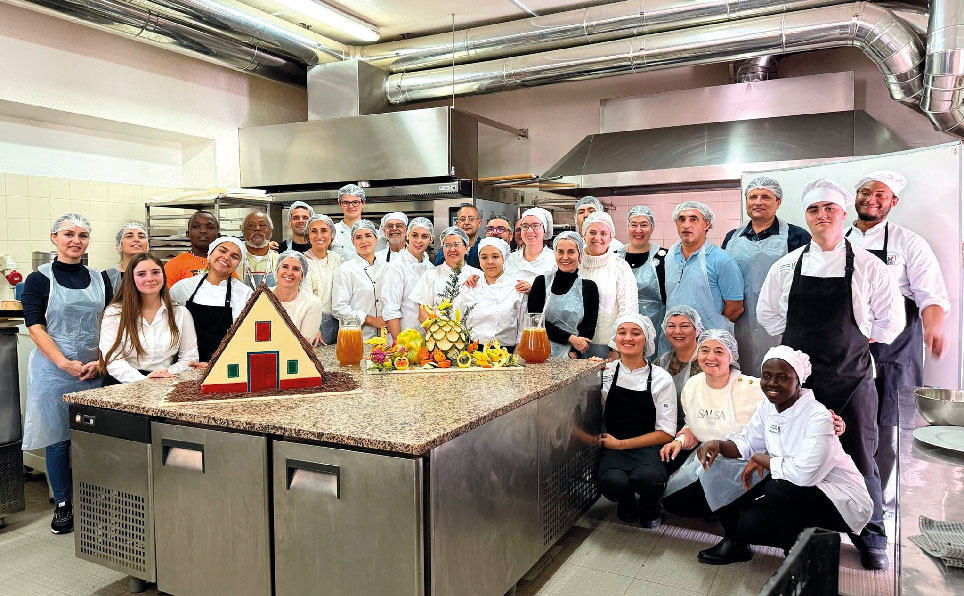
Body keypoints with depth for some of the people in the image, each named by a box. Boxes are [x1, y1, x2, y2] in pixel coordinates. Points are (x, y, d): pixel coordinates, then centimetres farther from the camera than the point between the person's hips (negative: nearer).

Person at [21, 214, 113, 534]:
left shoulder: (100, 279, 9)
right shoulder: (39, 280, 0)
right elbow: (36, 327, -6)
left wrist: (100, 361, -7)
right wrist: (65, 363, -17)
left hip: (94, 370, 2)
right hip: (53, 370, -2)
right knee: (57, 438, 4)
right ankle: (62, 505, 19)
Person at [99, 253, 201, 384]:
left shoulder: (181, 313, 10)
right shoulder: (113, 313, 6)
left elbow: (189, 358, 8)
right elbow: (113, 360, -3)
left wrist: (168, 375, -11)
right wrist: (143, 380, -18)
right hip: (123, 386, 0)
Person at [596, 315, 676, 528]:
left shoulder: (661, 379, 1)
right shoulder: (605, 372, 6)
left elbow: (665, 433, -1)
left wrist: (621, 443, -8)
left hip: (648, 449, -1)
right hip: (613, 449, 1)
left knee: (647, 477, -35)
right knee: (612, 482, -33)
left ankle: (649, 508, 4)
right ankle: (627, 503, 7)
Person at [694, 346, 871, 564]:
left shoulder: (818, 417, -26)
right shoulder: (767, 407, -2)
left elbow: (804, 473, -36)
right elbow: (747, 442, 6)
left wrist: (760, 459, -21)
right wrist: (718, 445, -16)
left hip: (844, 499, -6)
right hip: (794, 492, 7)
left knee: (779, 488, -32)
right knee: (750, 525, -13)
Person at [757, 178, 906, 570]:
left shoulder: (867, 266, -2)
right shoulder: (787, 266, 4)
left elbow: (891, 318, 5)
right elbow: (767, 312, 13)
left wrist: (859, 343, 2)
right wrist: (800, 344, 7)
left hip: (851, 376, -1)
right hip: (799, 376, 2)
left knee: (859, 458, 4)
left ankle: (871, 541, 22)